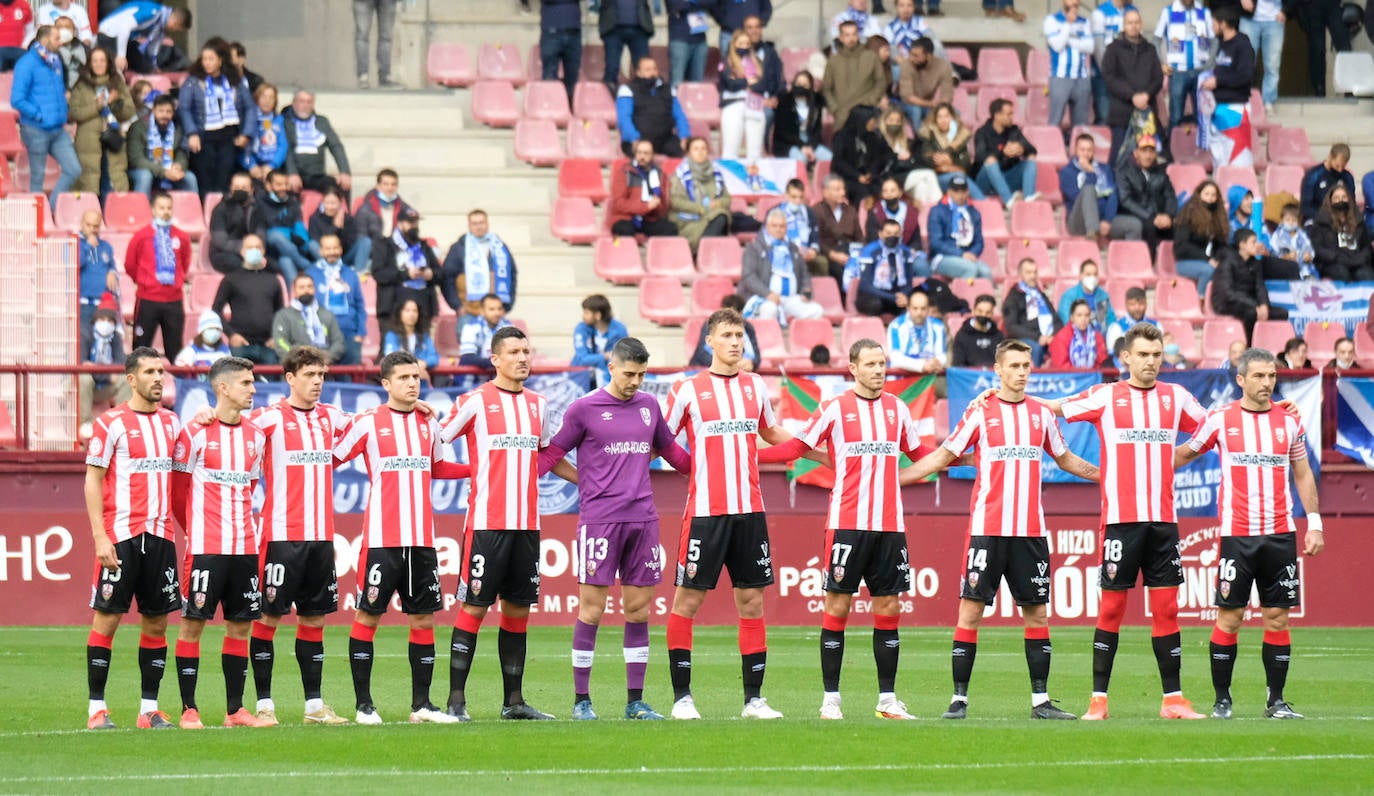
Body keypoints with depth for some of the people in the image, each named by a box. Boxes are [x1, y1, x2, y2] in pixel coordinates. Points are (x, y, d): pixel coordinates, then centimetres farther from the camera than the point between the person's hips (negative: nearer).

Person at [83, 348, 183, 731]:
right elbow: (92, 481, -5)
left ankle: (149, 709, 11)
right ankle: (97, 709, -1)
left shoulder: (170, 422, 13)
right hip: (121, 536, -5)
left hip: (160, 535, 5)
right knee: (106, 618, -4)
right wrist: (101, 537, -13)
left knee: (157, 621, 6)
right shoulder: (111, 423, -4)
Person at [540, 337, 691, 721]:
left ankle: (635, 700, 9)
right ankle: (581, 700, 2)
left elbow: (671, 451, 28)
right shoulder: (585, 408, 0)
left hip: (642, 519, 5)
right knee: (591, 609, -4)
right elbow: (552, 451, 3)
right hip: (599, 520, -4)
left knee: (639, 608, 4)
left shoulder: (649, 406, 14)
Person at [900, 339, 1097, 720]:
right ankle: (959, 698, -1)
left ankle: (1040, 700, 10)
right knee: (970, 610, -5)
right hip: (987, 528, -3)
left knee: (1037, 613, 4)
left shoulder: (1042, 413, 10)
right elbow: (942, 457, 6)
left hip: (1031, 530, 3)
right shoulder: (981, 412, 0)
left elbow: (1066, 460, 24)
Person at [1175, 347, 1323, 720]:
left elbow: (1303, 473, 15)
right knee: (1229, 617, -4)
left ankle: (1276, 700, 9)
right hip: (1237, 534, -2)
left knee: (1278, 618, 2)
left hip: (1281, 535, 2)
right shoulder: (1220, 420, 2)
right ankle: (1222, 700, 5)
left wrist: (1314, 523, 9)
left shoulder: (1289, 420, 8)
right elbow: (1183, 455, 16)